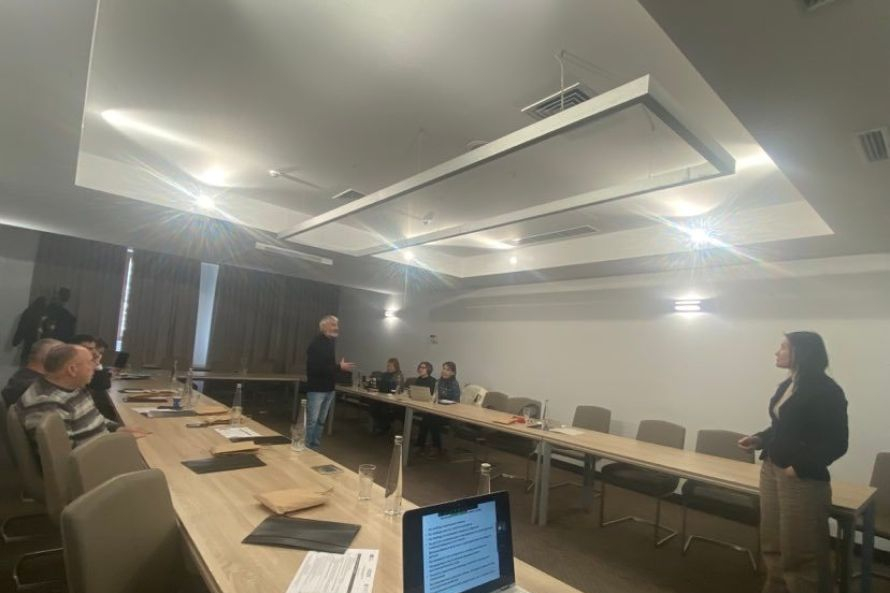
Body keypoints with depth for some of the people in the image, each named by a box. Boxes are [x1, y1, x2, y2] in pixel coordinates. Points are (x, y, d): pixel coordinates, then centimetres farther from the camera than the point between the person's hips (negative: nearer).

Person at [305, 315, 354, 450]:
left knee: (321, 421, 13)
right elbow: (316, 368, -24)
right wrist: (339, 367, -24)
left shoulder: (329, 343, 12)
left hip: (328, 389, 8)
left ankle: (316, 446, 22)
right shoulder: (316, 344, -14)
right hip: (316, 389, -8)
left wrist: (340, 366, 0)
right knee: (312, 421, -3)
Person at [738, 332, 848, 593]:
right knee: (772, 543, 16)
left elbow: (836, 443, -14)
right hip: (770, 470, 7)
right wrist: (760, 439, 2)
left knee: (799, 551, 6)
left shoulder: (826, 390, -14)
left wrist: (800, 467, -18)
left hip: (803, 479, -7)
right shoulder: (786, 386, 8)